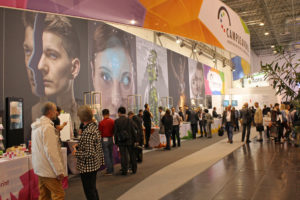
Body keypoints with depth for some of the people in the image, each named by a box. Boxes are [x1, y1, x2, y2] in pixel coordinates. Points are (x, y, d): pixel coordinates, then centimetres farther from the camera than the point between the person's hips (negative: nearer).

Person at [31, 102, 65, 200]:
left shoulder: (36, 126, 12)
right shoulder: (48, 127, -19)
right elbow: (51, 152, -23)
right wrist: (59, 171, -19)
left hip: (39, 168, 10)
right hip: (49, 170, -10)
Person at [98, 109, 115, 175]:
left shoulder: (101, 123, -13)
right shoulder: (112, 121, -1)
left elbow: (100, 133, -9)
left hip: (104, 139, -4)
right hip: (111, 139, 4)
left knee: (106, 155, 2)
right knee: (111, 155, 15)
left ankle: (109, 171, 3)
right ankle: (112, 170, 22)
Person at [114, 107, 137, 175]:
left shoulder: (116, 121, -6)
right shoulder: (129, 120, -2)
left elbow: (115, 132, -4)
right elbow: (133, 131, -2)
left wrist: (116, 142, 4)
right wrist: (135, 140, 4)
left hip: (121, 141, -1)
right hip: (130, 140, 1)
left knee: (123, 156, 4)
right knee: (132, 155, 13)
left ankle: (124, 170, 7)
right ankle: (134, 169, 23)